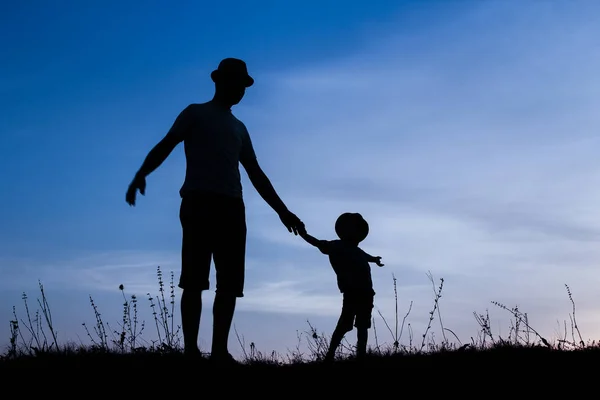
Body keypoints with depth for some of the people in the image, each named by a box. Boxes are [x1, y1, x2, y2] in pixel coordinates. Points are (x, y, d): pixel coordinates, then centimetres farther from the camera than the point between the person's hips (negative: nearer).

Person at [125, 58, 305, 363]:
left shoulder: (239, 128, 27)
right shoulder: (196, 114, 11)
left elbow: (256, 174, 28)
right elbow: (165, 145, -3)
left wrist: (282, 210, 22)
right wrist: (141, 175, -22)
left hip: (232, 207, 6)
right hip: (199, 202, -6)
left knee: (230, 283, -3)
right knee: (194, 279, -10)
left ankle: (220, 351, -3)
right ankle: (191, 350, -11)